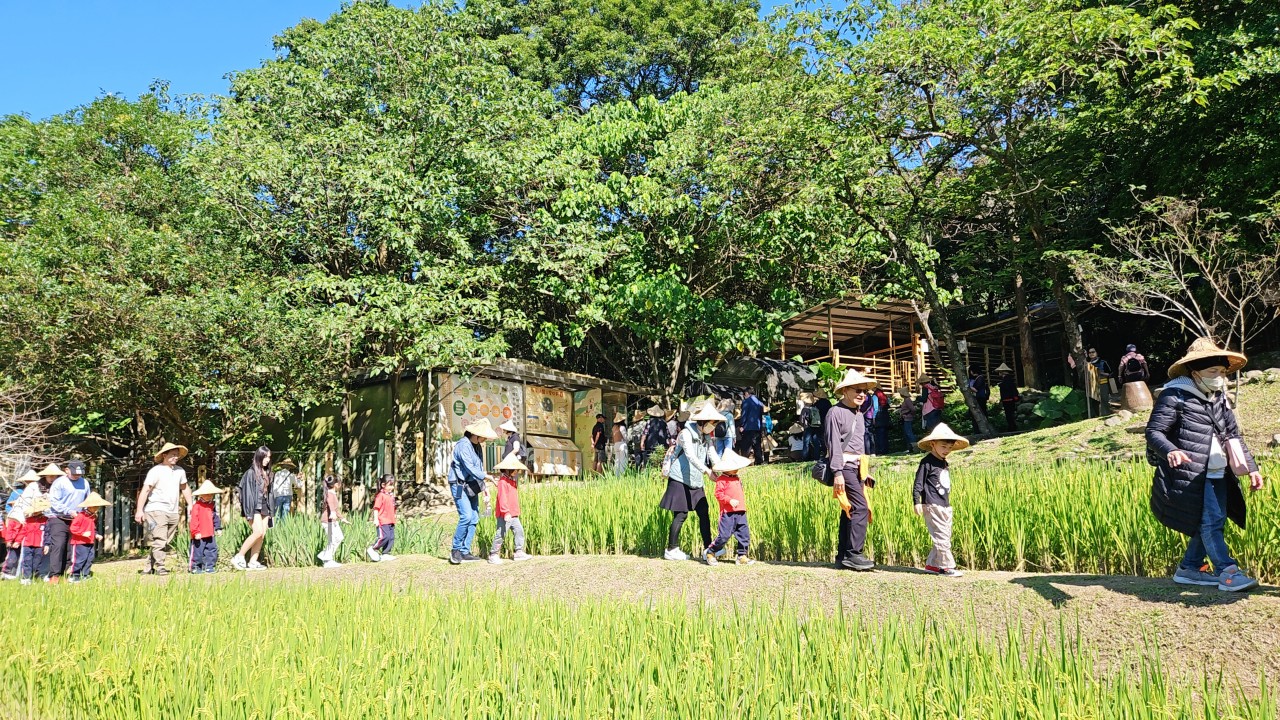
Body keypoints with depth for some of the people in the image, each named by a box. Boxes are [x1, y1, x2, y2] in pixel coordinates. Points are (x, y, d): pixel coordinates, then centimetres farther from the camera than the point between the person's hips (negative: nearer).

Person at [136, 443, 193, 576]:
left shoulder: (180, 471, 10)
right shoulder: (156, 471, -7)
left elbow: (184, 488, 24)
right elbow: (145, 490, -10)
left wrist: (190, 505, 19)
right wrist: (139, 510, -16)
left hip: (173, 512, 6)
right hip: (156, 510, -6)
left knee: (167, 542, 6)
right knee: (159, 540, -11)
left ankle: (149, 567, 15)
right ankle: (159, 567, -6)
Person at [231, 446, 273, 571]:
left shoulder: (266, 473, 15)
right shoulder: (251, 473, -7)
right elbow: (247, 492, -11)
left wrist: (270, 511, 15)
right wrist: (249, 512, -16)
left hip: (264, 508, 7)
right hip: (254, 508, -7)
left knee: (262, 535, 0)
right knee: (258, 532, -18)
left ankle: (253, 562, 3)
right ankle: (239, 557, -7)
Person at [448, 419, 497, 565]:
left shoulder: (478, 446, 13)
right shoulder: (463, 445, -15)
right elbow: (469, 467, -22)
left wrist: (484, 485, 14)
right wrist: (484, 476, -21)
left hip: (471, 486, 9)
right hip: (459, 485, -9)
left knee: (474, 518, 4)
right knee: (466, 516, -18)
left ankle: (465, 552, 9)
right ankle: (456, 549, -4)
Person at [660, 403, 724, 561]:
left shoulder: (707, 437, 11)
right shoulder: (686, 433, -14)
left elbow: (713, 456, 0)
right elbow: (691, 456, -26)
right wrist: (707, 471, -37)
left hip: (696, 482, 8)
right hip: (681, 480, -8)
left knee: (704, 514, 4)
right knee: (681, 514, -6)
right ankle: (671, 550, 4)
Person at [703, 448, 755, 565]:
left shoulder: (737, 479, 18)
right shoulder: (722, 479, -8)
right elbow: (718, 494, -15)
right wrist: (730, 500, -23)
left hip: (740, 513, 8)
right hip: (728, 513, -8)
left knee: (744, 534, 3)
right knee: (724, 535, -7)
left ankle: (742, 556, 12)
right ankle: (710, 552, 11)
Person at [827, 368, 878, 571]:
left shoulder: (859, 414, 19)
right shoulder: (836, 412, -9)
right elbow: (834, 444, -14)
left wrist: (864, 470, 19)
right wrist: (838, 473, -19)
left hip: (856, 467, 9)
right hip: (844, 465, -9)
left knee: (850, 511, 8)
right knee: (860, 507, -16)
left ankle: (843, 557, 12)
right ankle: (853, 554, -14)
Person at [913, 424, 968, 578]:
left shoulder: (944, 463, 16)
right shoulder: (927, 462, -9)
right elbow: (918, 484, -12)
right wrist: (917, 502, -17)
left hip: (945, 506, 9)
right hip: (932, 506, -9)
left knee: (945, 536, 10)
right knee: (941, 537, -8)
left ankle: (931, 564, 17)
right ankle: (947, 566, -3)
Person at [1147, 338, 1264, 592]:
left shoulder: (1219, 398, 13)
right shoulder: (1175, 396, -12)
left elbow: (1233, 436, 19)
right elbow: (1153, 431, -15)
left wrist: (1251, 467, 15)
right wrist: (1171, 451, -35)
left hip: (1217, 474, 9)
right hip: (1191, 476, -8)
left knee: (1212, 522, 12)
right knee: (1210, 522, -8)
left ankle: (1189, 569, 23)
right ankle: (1228, 573, -2)